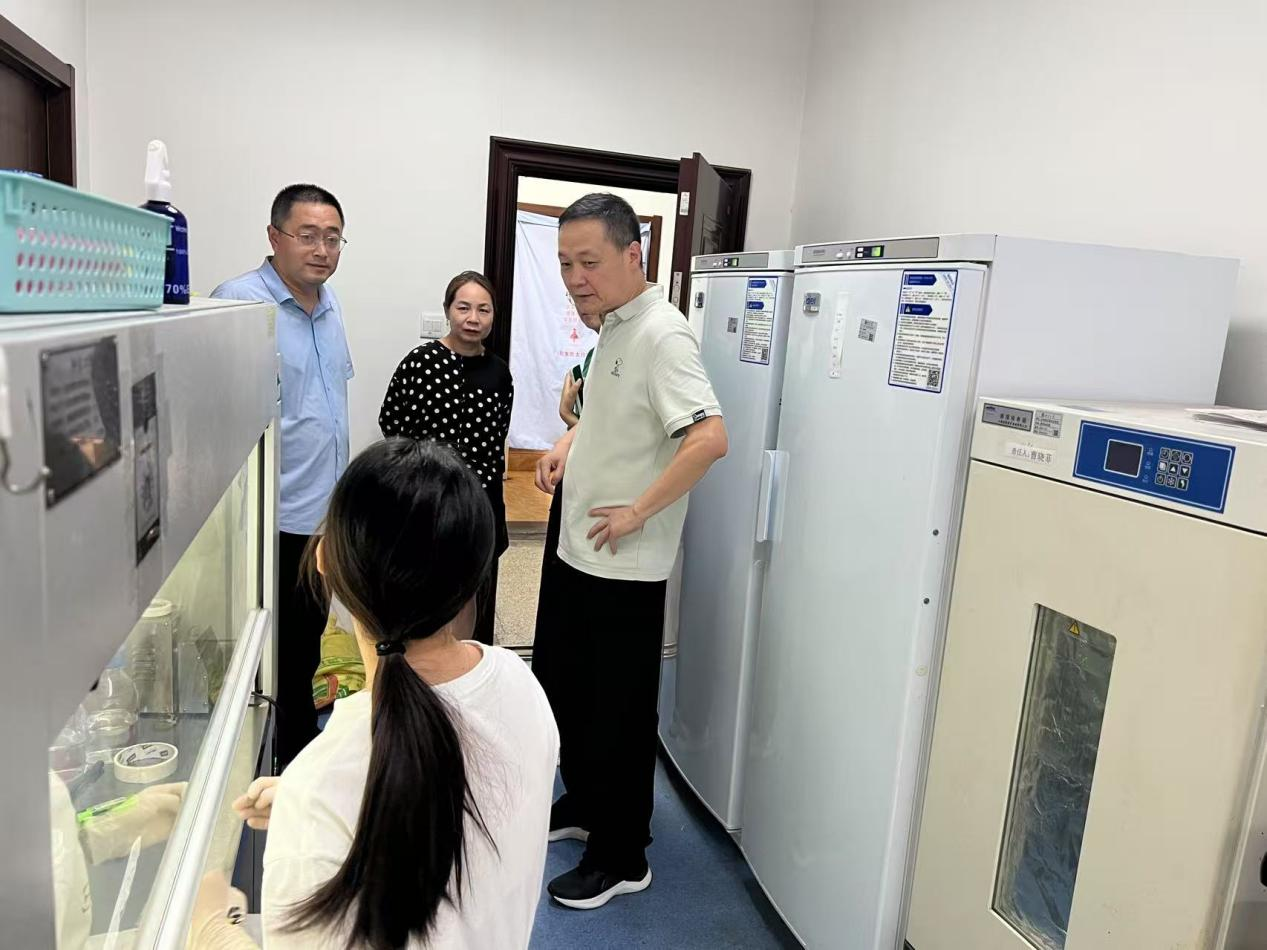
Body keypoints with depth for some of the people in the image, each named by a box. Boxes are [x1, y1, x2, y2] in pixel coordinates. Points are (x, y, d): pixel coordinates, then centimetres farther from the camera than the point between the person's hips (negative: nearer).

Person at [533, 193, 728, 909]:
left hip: (626, 565, -10)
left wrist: (638, 511, -24)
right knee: (557, 682, 22)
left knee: (620, 714, 5)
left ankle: (622, 859, 25)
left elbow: (710, 438, -31)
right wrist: (570, 441, 9)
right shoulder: (613, 326, 10)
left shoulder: (661, 334, -19)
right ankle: (585, 805, 44)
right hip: (581, 552, 10)